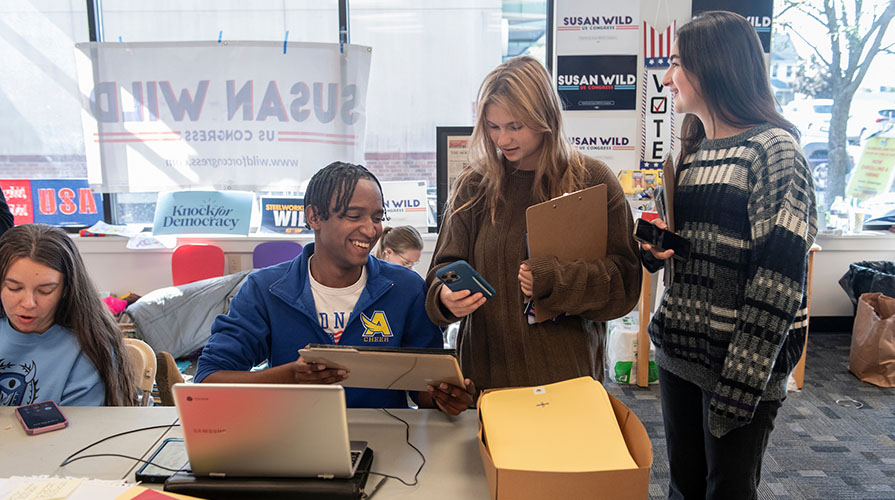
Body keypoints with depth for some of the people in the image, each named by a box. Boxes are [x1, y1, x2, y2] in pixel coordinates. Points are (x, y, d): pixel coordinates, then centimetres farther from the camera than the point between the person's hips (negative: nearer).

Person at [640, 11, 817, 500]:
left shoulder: (773, 150, -11)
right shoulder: (693, 152, 11)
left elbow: (779, 280, -17)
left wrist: (740, 382, -19)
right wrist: (656, 247, -3)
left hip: (742, 363, -6)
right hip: (679, 349, 7)